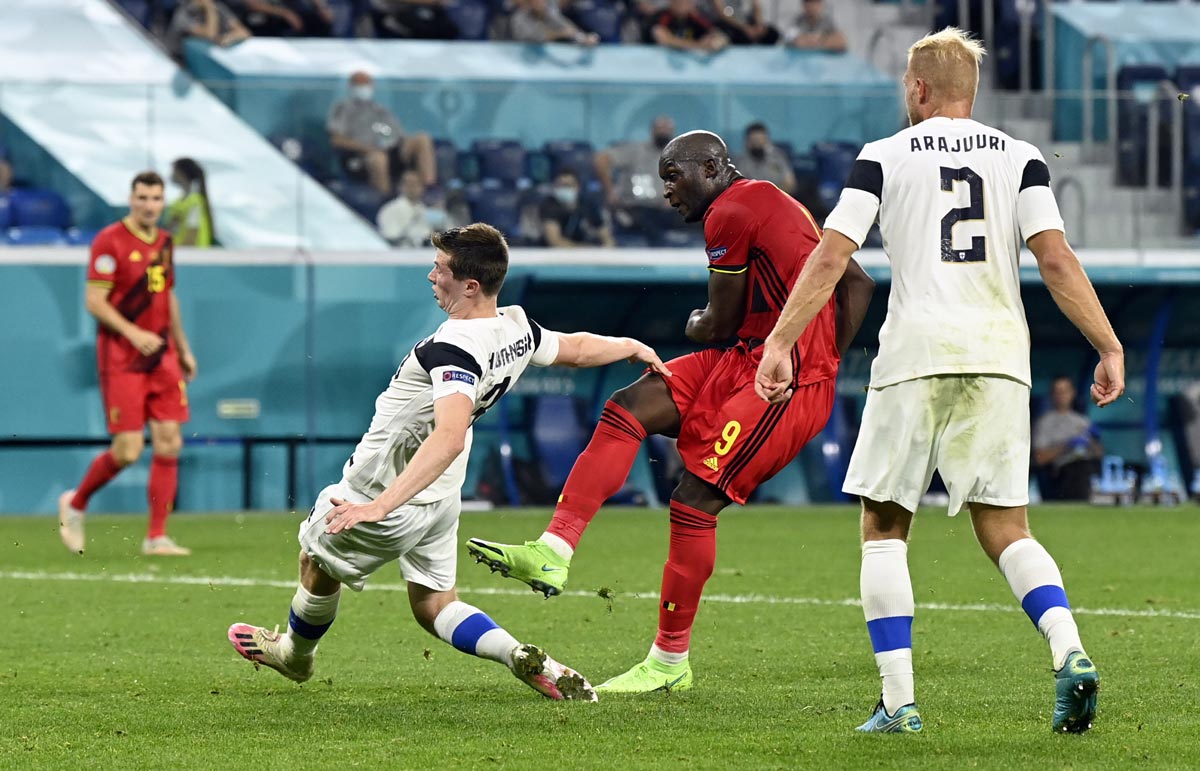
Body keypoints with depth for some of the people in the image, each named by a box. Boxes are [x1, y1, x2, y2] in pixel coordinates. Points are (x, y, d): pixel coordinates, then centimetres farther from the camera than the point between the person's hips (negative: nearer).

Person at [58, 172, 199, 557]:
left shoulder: (164, 242, 12)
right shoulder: (109, 241, -10)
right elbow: (94, 301, -13)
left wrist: (183, 349, 22)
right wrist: (132, 333, -22)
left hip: (162, 357, 6)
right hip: (121, 360, -6)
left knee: (169, 443, -2)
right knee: (127, 450, -8)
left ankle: (156, 537, 3)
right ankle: (75, 504, 18)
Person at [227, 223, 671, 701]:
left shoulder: (453, 349, -33)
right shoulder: (518, 329, -6)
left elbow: (449, 438, -45)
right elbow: (577, 349, 13)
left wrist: (381, 505, -50)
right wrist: (632, 347, 36)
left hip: (386, 487, -8)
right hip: (441, 499, 8)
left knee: (317, 562, 20)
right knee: (434, 606, 19)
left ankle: (295, 654, 44)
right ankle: (526, 660, -2)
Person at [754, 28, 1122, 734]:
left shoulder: (885, 157, 6)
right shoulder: (1020, 158, 10)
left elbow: (831, 258, -2)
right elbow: (1056, 259, -1)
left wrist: (779, 344, -1)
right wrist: (1110, 348, 0)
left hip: (917, 355, -2)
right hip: (999, 357, 2)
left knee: (884, 528, 8)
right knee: (1006, 530, 8)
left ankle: (899, 700, -2)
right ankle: (1069, 651, -18)